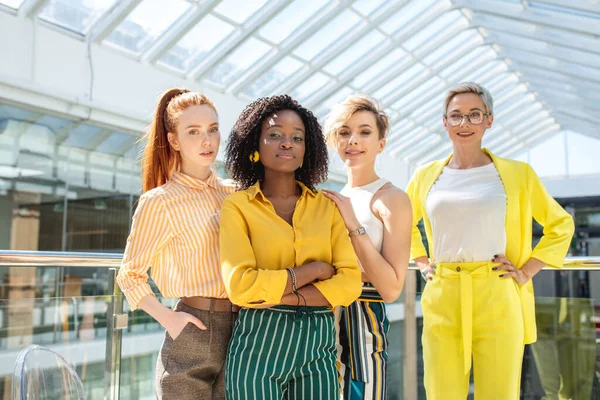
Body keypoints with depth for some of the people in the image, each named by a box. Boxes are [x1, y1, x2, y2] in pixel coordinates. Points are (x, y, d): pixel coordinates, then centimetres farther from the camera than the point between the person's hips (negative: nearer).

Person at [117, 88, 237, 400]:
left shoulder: (233, 194, 9)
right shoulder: (159, 202, -6)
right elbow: (129, 275, -1)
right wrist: (168, 317, -14)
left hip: (241, 332, 5)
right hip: (194, 332, -5)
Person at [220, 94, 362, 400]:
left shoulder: (327, 206, 5)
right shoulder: (238, 206, -3)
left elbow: (350, 282, -4)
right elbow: (240, 285, -15)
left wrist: (280, 296, -14)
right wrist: (313, 269, -9)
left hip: (318, 345, 3)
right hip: (259, 345, -2)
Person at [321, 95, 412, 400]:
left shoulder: (391, 199, -11)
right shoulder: (334, 200, 9)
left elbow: (392, 289, -18)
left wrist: (354, 225, -18)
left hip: (364, 320, -6)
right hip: (326, 319, 7)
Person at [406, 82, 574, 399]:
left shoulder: (516, 174, 3)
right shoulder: (426, 176, 9)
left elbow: (560, 225, 12)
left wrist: (527, 271, 3)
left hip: (497, 301, -2)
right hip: (442, 301, 2)